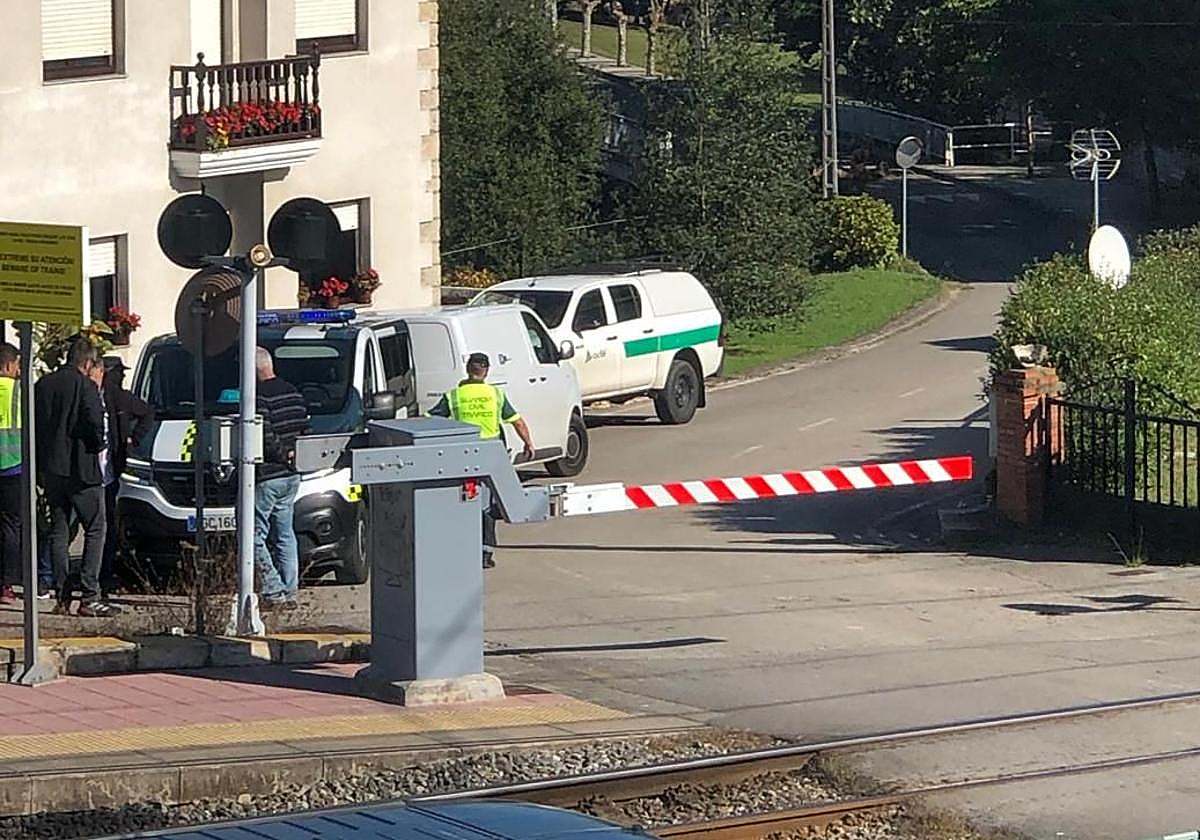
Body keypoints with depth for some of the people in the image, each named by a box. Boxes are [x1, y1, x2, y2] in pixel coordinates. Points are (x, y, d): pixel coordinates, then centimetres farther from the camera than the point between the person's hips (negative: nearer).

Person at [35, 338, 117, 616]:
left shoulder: (42, 385, 8)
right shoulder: (85, 386, -10)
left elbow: (33, 424, 10)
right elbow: (94, 423, -17)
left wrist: (42, 458, 15)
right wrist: (100, 445, 3)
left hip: (49, 468, 6)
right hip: (80, 468, -6)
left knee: (59, 531, 11)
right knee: (95, 530, 0)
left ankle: (62, 596, 9)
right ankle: (89, 596, -9)